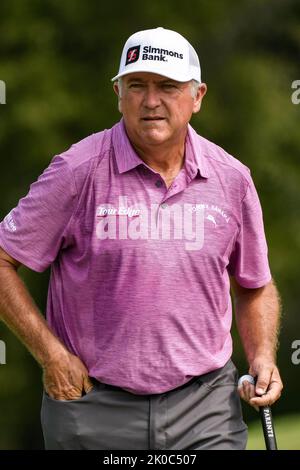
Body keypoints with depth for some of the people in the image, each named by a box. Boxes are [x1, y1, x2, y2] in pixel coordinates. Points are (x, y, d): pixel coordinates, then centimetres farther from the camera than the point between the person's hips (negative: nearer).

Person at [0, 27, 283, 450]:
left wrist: (262, 358, 1)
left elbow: (255, 287, 17)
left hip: (204, 404, 2)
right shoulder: (78, 172, -8)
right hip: (95, 407, -2)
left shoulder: (232, 178, 4)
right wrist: (52, 354, -9)